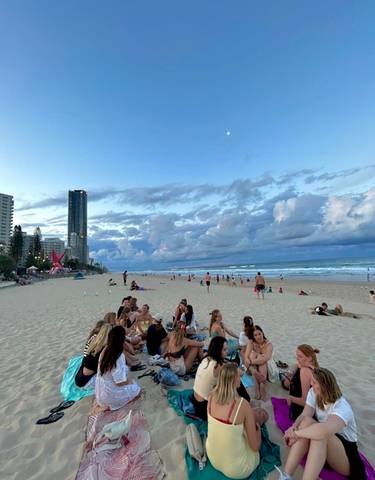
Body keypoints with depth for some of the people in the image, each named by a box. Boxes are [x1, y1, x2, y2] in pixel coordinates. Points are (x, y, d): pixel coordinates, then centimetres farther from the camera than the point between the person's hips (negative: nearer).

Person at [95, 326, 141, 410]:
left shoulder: (105, 350, -11)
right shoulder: (119, 357, -32)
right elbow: (120, 382, -25)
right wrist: (129, 382, -7)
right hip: (110, 395, -7)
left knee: (130, 383, 24)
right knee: (136, 389, 10)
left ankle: (105, 401, 14)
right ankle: (111, 404, 2)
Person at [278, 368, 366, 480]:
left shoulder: (342, 408, -28)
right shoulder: (314, 393, -7)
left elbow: (324, 430, -46)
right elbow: (304, 415, -13)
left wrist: (296, 433, -35)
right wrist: (293, 427, -34)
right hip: (320, 445, 5)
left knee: (320, 433, -37)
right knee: (307, 421, -28)